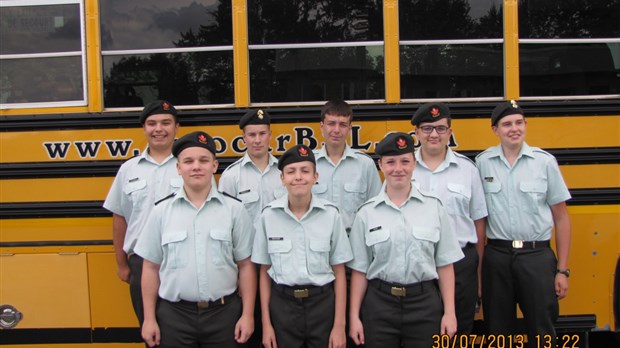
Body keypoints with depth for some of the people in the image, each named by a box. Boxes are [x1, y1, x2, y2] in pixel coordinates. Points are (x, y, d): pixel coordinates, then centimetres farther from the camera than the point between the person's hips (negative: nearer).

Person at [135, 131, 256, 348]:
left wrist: (247, 315, -1)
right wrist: (149, 318, 3)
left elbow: (245, 266, 1)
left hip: (223, 312, 0)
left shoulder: (234, 209, -1)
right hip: (174, 314, 1)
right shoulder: (161, 211, 0)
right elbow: (151, 268, 4)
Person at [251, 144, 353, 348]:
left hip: (323, 303, 0)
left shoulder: (331, 214, -4)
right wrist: (266, 323, 2)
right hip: (282, 305, 0)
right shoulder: (268, 216, -3)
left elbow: (339, 272, -1)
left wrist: (339, 325, -3)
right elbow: (264, 272, 3)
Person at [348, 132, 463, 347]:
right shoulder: (367, 213, 0)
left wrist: (449, 312, -1)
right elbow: (359, 270, 2)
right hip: (379, 303, 0)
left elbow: (445, 265, 2)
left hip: (425, 302, 0)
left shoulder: (434, 207, 1)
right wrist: (354, 315, 0)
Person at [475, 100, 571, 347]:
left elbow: (560, 217, 3)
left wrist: (562, 270, 0)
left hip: (537, 256, -1)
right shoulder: (482, 163, 1)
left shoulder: (545, 161, -1)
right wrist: (477, 261, -1)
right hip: (497, 256, 1)